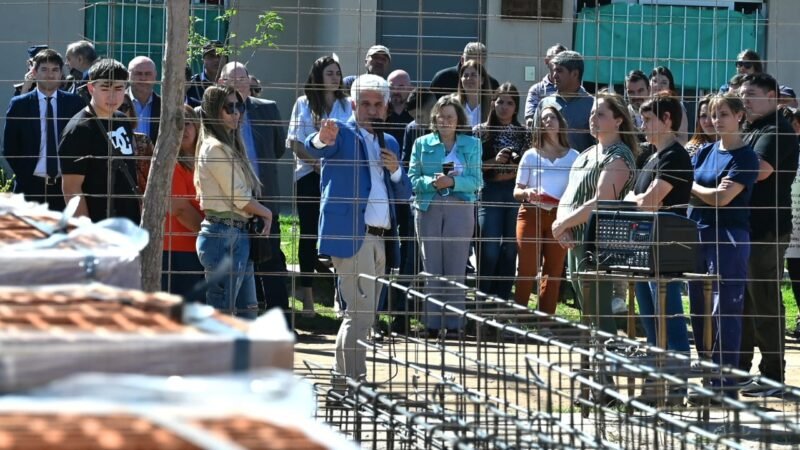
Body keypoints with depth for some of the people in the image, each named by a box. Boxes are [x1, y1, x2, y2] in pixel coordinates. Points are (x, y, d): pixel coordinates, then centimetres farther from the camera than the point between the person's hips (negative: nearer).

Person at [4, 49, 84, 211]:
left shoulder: (74, 103, 5)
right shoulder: (19, 105, 3)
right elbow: (9, 148, 5)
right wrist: (24, 176, -1)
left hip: (65, 184, 1)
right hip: (32, 185, -1)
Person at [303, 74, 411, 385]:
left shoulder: (389, 144, 19)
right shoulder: (342, 134, -2)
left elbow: (404, 194, 21)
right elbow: (315, 147, -24)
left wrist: (395, 170, -1)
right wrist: (323, 138, -49)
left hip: (379, 239, 8)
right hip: (349, 235, -8)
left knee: (363, 314, 12)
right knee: (361, 313, -15)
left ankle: (342, 382, 20)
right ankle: (353, 383, -14)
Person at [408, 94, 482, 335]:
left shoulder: (471, 144, 9)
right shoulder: (422, 143, 10)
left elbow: (475, 181, 0)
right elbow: (413, 178, 2)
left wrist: (453, 182, -17)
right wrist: (432, 182, -17)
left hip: (460, 209, 0)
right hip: (428, 209, 1)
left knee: (455, 268, -1)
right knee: (431, 267, 0)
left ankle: (453, 323, 2)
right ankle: (432, 322, 3)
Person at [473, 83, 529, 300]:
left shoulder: (523, 134, 10)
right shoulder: (480, 132, 3)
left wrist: (519, 164, -9)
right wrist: (494, 162, -14)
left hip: (516, 193, 2)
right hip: (489, 193, -2)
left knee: (510, 249, 4)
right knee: (490, 249, -7)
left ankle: (503, 299, 12)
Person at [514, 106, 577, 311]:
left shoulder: (573, 157, 6)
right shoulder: (530, 156, 7)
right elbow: (517, 191, 8)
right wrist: (527, 193, -14)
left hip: (559, 216, 1)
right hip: (531, 215, -1)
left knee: (553, 271, 2)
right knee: (527, 269, -8)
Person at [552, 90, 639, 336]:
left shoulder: (618, 157, -11)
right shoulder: (586, 155, 18)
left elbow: (600, 202, -19)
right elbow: (568, 196, 17)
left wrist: (563, 224, -13)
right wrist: (562, 223, -4)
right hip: (576, 242, 9)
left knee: (598, 314, -11)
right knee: (587, 312, 13)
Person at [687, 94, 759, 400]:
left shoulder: (745, 157, -5)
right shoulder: (704, 153, 15)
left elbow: (723, 198, -13)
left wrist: (695, 188, 1)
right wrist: (711, 191, -9)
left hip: (729, 239, -7)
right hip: (698, 235, 7)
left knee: (725, 313, -7)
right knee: (699, 313, 8)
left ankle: (726, 385, -5)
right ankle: (709, 382, 16)